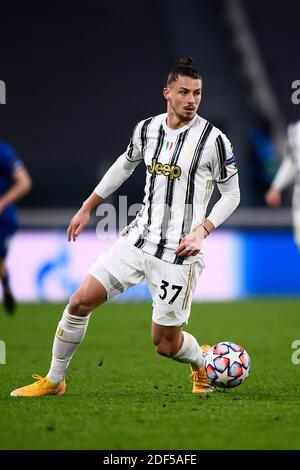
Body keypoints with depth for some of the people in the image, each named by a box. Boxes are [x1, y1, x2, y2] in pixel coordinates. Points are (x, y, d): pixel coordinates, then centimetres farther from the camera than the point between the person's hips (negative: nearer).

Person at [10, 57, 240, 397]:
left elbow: (231, 194, -2)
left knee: (165, 343, 0)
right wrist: (87, 207, 25)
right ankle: (53, 381, 13)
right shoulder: (147, 129, 3)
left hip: (179, 252, -5)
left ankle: (202, 363, 35)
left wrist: (202, 230, -16)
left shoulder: (212, 139, -11)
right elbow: (125, 165, 23)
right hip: (138, 238, 5)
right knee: (81, 301, -3)